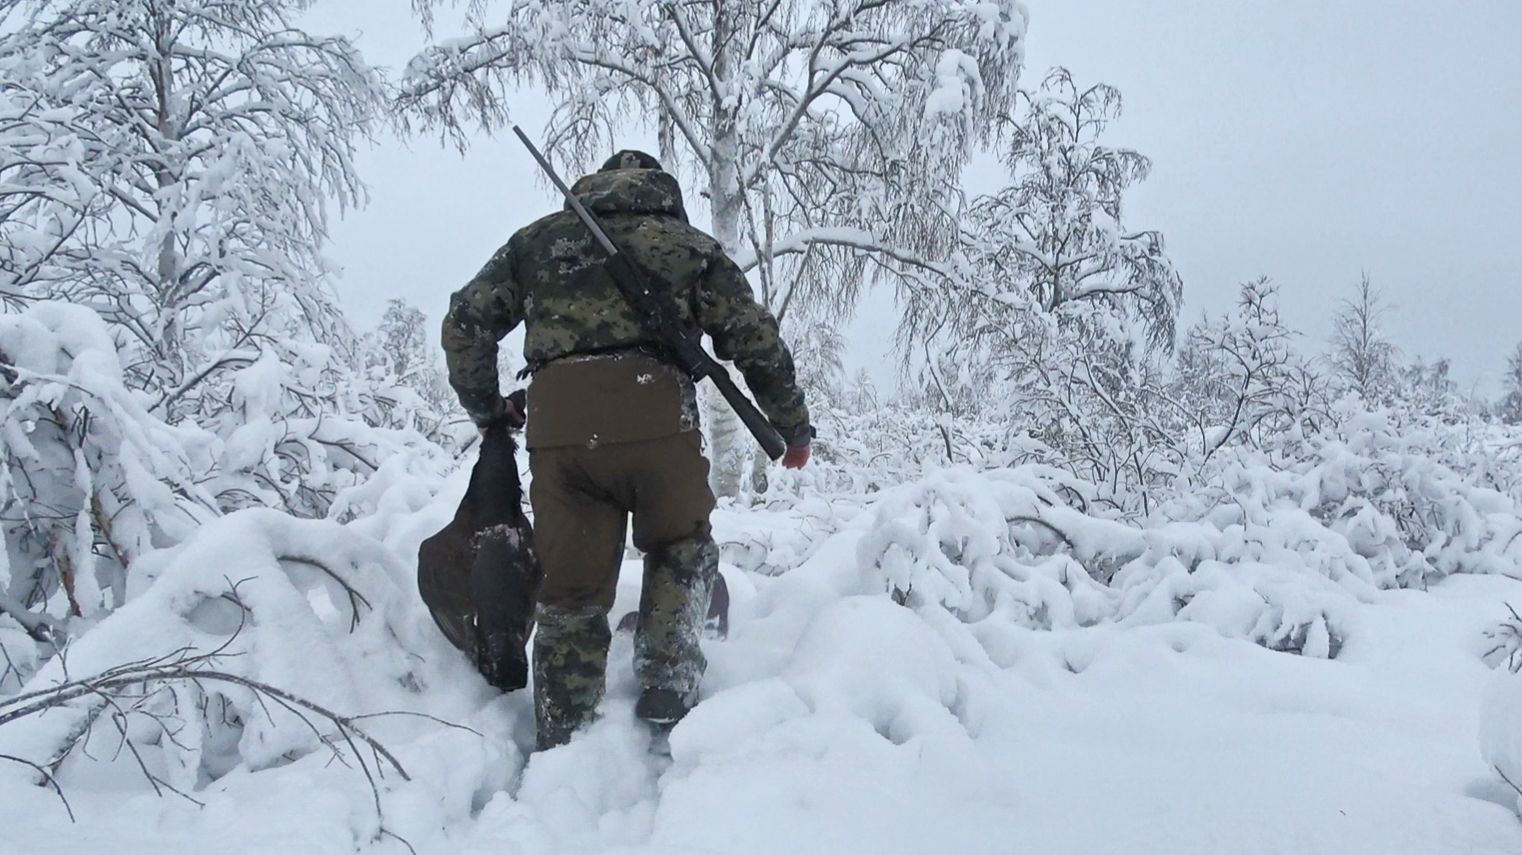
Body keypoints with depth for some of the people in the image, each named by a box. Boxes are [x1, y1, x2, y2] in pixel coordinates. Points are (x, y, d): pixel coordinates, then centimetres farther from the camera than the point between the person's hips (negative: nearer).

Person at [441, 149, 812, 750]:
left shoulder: (538, 239, 26)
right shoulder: (691, 245, 21)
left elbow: (466, 321, 19)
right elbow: (756, 338, 16)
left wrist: (486, 409, 31)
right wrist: (793, 425, 26)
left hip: (558, 425, 2)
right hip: (656, 419, -1)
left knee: (571, 591, 10)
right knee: (680, 553, 23)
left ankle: (561, 745, 14)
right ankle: (666, 692, 13)